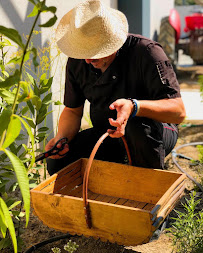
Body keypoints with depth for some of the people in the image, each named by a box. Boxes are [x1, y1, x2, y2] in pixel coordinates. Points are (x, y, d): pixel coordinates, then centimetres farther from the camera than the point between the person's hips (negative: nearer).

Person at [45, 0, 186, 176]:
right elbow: (72, 110, 5)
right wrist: (61, 139, -16)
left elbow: (179, 112, -29)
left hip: (156, 132, -4)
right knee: (57, 163, -13)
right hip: (109, 135, 5)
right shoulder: (77, 62, -7)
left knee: (138, 125, -39)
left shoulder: (145, 52, -24)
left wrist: (134, 106, -46)